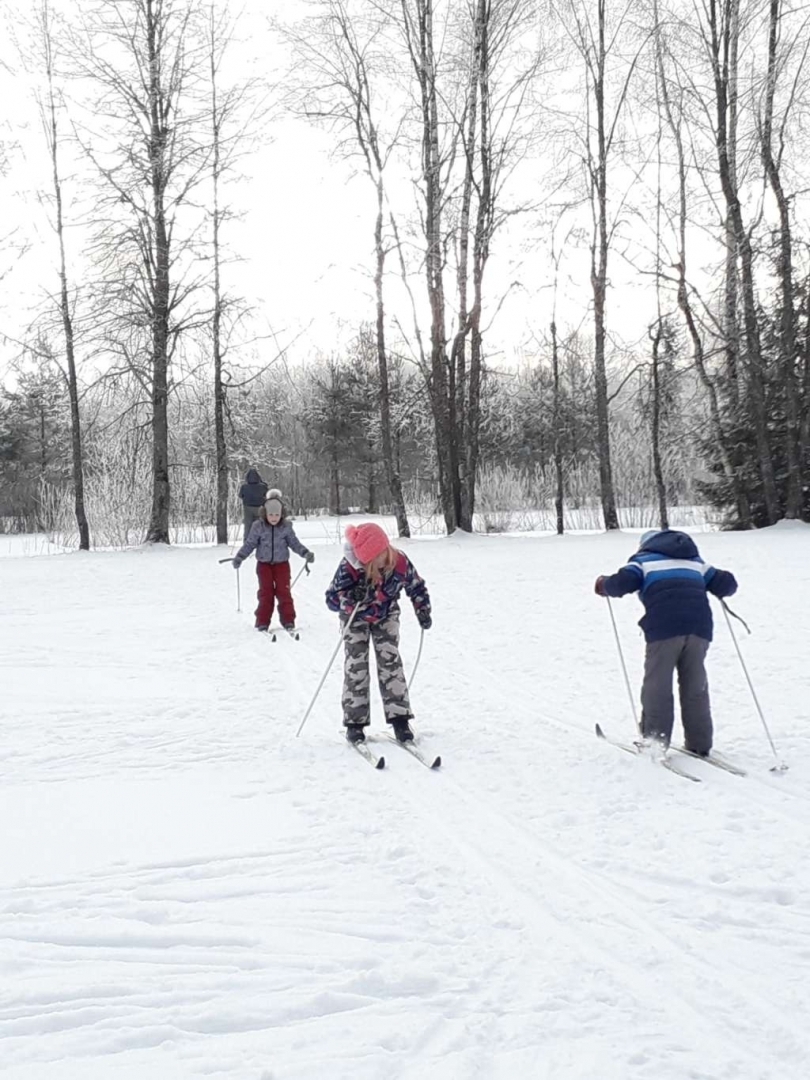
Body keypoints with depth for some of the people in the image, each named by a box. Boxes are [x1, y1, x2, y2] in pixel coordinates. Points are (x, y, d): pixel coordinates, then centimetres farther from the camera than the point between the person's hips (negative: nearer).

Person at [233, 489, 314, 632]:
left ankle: (288, 621, 1)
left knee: (283, 592, -5)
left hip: (281, 563, 0)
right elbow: (250, 544, -3)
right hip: (264, 564, 0)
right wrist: (239, 557, -12)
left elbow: (294, 543, 0)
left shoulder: (286, 527, -6)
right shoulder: (258, 527, -9)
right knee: (265, 593, -2)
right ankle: (262, 622, 5)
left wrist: (305, 553, -12)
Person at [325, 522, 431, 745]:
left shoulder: (400, 562, -26)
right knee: (356, 665, -7)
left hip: (386, 616, 1)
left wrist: (423, 610, -12)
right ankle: (354, 722, 1)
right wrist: (351, 598, -48)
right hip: (355, 618, -1)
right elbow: (331, 599, -30)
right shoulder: (349, 567, -33)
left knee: (390, 660, -8)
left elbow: (416, 586, -6)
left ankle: (399, 718, -5)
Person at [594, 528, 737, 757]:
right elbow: (726, 584, 25)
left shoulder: (644, 560, 14)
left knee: (657, 685, 4)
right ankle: (699, 744, 14)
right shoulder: (695, 560, 27)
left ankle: (655, 740, 3)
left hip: (664, 628, -4)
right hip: (698, 626, 4)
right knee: (695, 687, 12)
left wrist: (603, 585, 18)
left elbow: (622, 583, -2)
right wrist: (721, 589, 47)